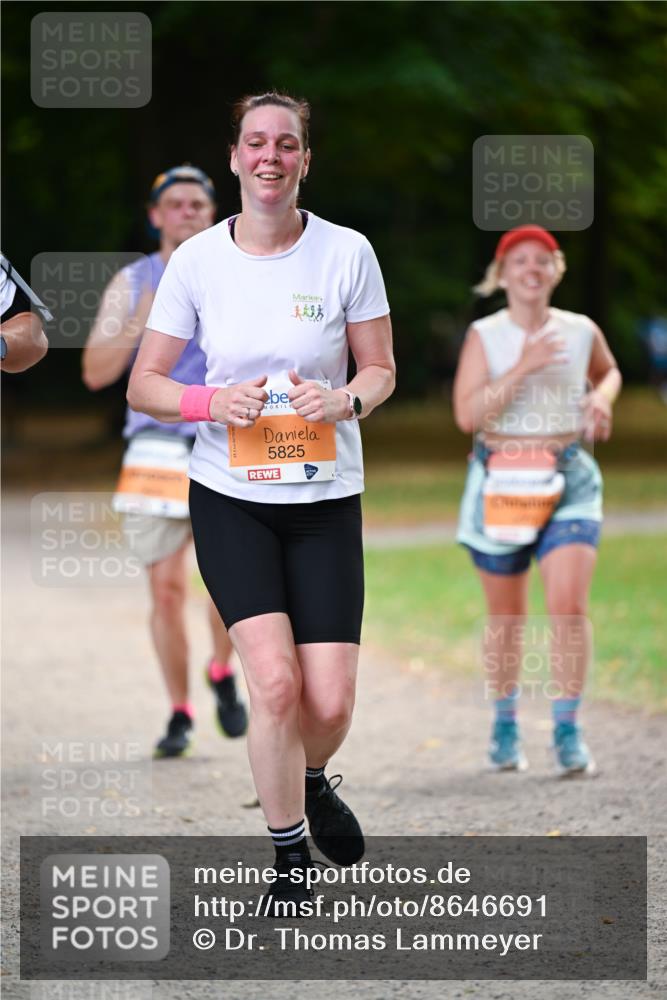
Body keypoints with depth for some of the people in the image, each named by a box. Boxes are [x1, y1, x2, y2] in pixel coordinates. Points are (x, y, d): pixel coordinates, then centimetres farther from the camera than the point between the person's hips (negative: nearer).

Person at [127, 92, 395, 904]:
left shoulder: (347, 253, -4)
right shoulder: (196, 260, -3)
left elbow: (381, 369, 5)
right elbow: (143, 386, 1)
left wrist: (347, 399, -17)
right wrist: (211, 402, -18)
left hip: (325, 500, 1)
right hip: (229, 500, -1)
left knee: (330, 702, -6)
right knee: (275, 682, -16)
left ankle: (312, 782, 31)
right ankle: (291, 857, 2)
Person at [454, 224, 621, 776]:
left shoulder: (581, 332, 3)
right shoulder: (484, 337, -4)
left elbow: (608, 371, 25)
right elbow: (467, 414, -14)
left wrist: (602, 398, 2)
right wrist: (523, 368, -22)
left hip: (569, 481, 1)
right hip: (501, 482, 0)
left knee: (569, 605, -15)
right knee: (507, 615, 10)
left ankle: (568, 731, -6)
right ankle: (505, 725, 28)